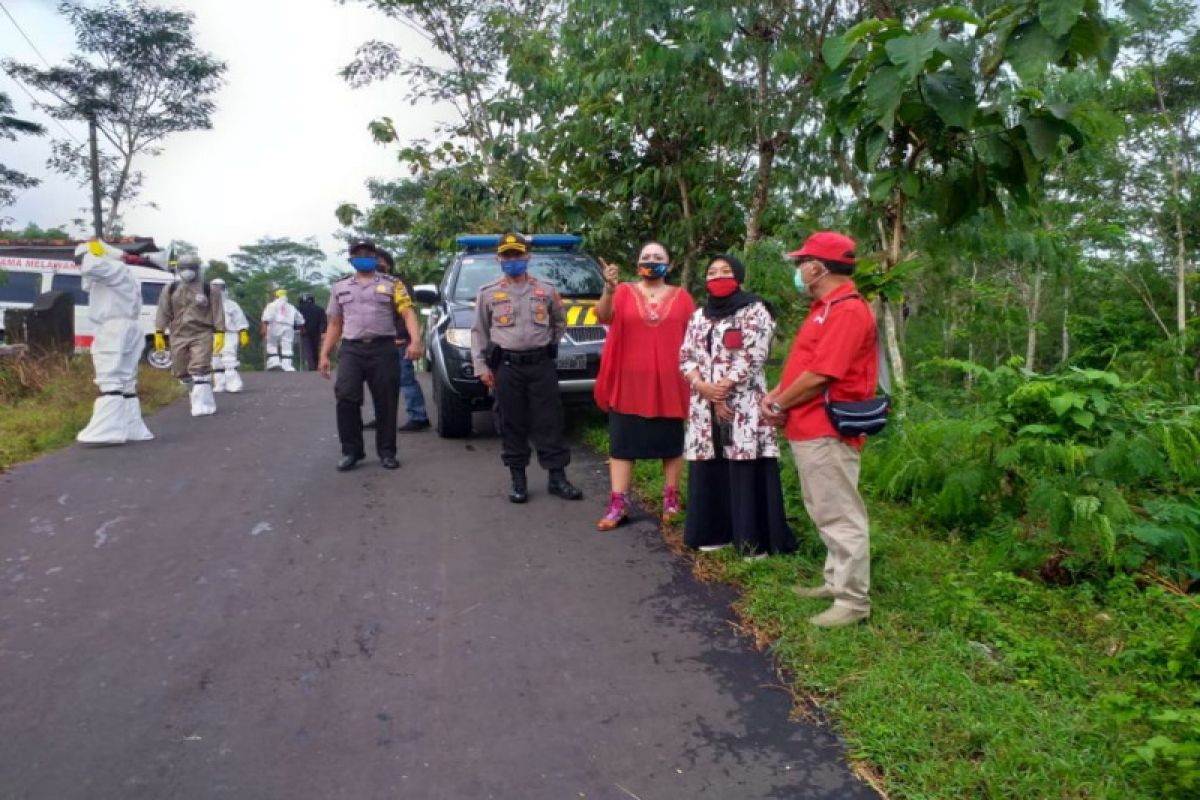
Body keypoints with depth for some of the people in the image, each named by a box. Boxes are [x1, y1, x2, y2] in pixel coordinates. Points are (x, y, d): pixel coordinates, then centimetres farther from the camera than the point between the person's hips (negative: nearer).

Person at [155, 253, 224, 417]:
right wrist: (159, 334, 4)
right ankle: (200, 397, 25)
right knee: (181, 371, 8)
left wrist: (220, 334, -7)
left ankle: (202, 405, -13)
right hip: (178, 336, 4)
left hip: (202, 335, -4)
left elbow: (217, 313, 0)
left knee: (199, 370, -15)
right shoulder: (170, 290, 9)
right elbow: (164, 313, 10)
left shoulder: (208, 290, 1)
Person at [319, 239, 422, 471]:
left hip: (383, 349, -2)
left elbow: (408, 313, -3)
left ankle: (387, 452, 12)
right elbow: (334, 324, 19)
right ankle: (351, 450, 1)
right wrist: (324, 355, 10)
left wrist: (414, 341, -20)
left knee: (386, 403, 0)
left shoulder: (392, 285, 9)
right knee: (346, 398, -12)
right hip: (352, 350, 2)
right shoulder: (340, 287, 19)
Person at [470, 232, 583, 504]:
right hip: (506, 366, 0)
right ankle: (518, 481, 13)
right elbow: (479, 332, 8)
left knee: (549, 422, 1)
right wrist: (481, 366, 1)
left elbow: (560, 322, 22)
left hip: (541, 364, 0)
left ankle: (557, 478, 8)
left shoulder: (546, 290, 8)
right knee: (512, 425, 4)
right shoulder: (488, 293, 6)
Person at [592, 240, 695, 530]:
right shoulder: (624, 292, 2)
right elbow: (603, 316, -17)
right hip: (629, 384, 0)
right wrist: (609, 289, -36)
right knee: (621, 444, 2)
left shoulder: (681, 297, 6)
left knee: (671, 444, 8)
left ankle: (671, 499, 22)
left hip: (669, 384, 1)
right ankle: (618, 504, 7)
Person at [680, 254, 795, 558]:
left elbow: (752, 355, -10)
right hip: (705, 405, 5)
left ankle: (754, 539, 1)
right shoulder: (699, 316, 17)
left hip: (743, 403, -5)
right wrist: (703, 386, -9)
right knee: (709, 469, 6)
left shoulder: (754, 311, 0)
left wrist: (723, 387, -13)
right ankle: (715, 532, 17)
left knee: (746, 470, -6)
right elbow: (686, 356, 9)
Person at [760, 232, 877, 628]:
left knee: (841, 517, -2)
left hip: (827, 431, -11)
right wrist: (778, 394, 5)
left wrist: (779, 405, -9)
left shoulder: (848, 311, -17)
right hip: (809, 428, 11)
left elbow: (819, 376, -22)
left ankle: (853, 601, 7)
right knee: (826, 514, 19)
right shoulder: (825, 308, 16)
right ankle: (836, 582, 31)